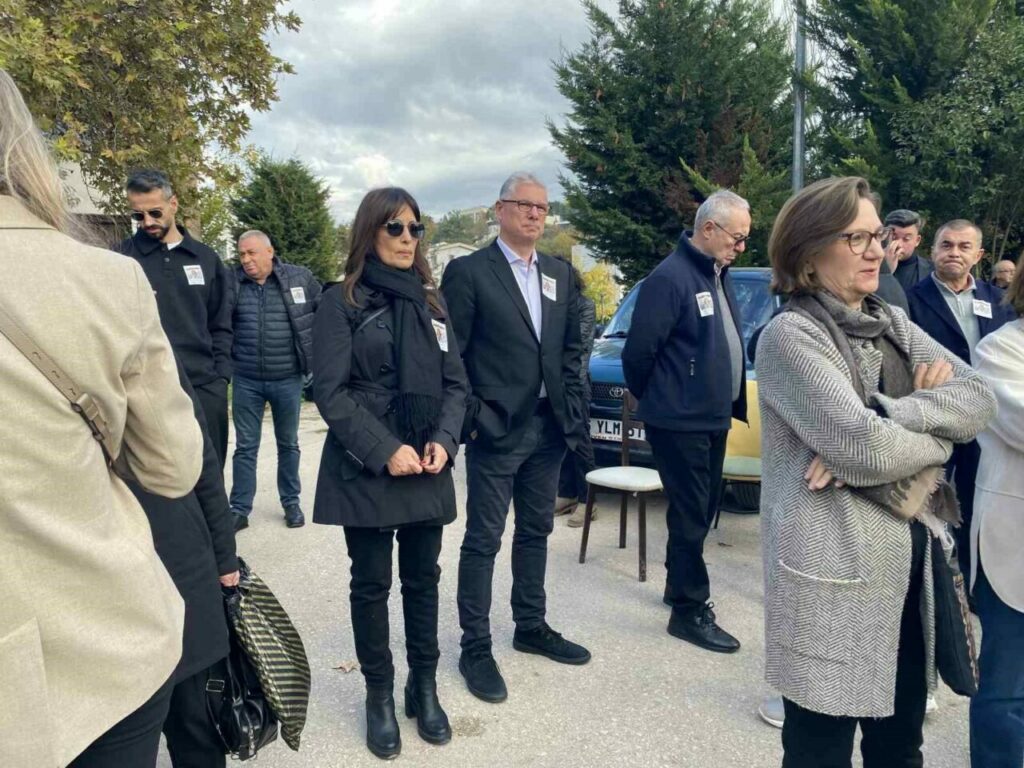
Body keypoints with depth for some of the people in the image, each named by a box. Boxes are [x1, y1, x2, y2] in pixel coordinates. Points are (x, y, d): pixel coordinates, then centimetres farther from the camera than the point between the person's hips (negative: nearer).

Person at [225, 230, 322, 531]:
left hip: (288, 379, 0)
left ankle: (291, 503, 28)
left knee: (288, 444, 13)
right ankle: (239, 509, 17)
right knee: (245, 447, 7)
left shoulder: (300, 277, -4)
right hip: (246, 381, 0)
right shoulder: (233, 283, -3)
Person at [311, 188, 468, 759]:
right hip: (366, 468, -4)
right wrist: (385, 450, -18)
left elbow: (456, 383, 8)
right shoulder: (342, 302, -3)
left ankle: (425, 688, 27)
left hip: (428, 468, 4)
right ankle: (380, 696, 23)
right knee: (372, 584, 7)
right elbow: (330, 391, -10)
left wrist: (444, 440, -8)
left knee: (423, 580, 11)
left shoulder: (431, 301, 11)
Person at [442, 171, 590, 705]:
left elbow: (571, 346, 13)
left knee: (536, 532, 17)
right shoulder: (468, 272, -7)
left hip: (548, 428, 6)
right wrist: (471, 416, -12)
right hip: (496, 430, -6)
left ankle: (531, 627, 33)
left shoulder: (561, 274, 11)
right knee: (483, 540, 3)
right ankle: (475, 647, 16)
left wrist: (570, 408, 4)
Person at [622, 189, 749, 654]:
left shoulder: (718, 274, 11)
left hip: (713, 418, 9)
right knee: (691, 514, 0)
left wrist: (732, 401, 13)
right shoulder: (671, 278, -18)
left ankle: (679, 582, 36)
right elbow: (638, 350, -17)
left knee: (701, 510, 18)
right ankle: (690, 611, 12)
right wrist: (651, 398, -3)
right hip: (680, 421, -9)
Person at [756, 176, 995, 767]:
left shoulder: (893, 324, 10)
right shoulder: (791, 335, -12)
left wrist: (880, 420, -17)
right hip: (834, 573, -7)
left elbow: (981, 399, -3)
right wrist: (937, 434, -5)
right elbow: (861, 445, -23)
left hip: (908, 561, 7)